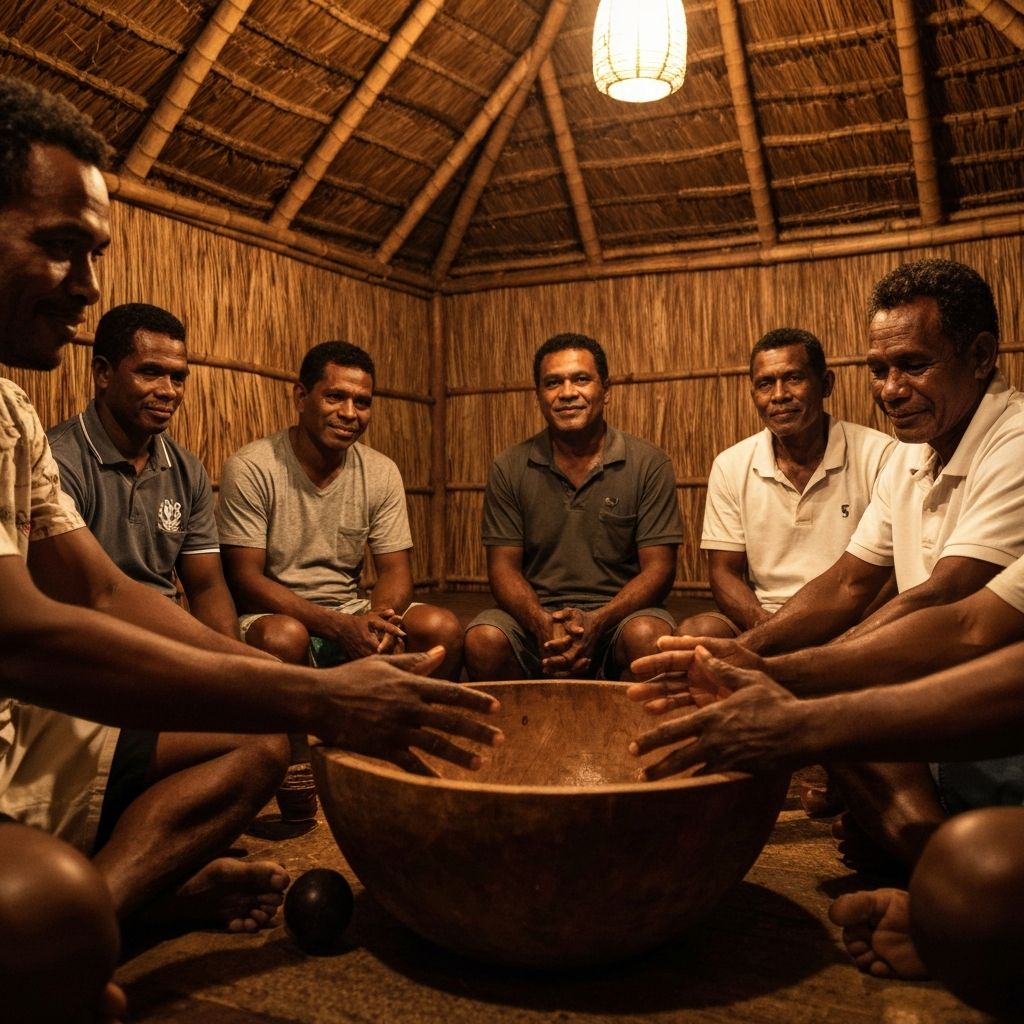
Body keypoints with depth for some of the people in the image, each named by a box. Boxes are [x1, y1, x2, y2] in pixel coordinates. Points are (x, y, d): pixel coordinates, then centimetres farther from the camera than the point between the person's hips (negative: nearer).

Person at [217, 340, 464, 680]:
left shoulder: (382, 473, 3)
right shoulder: (250, 469, -11)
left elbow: (395, 570, 2)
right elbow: (244, 579, -15)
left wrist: (378, 620, -24)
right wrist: (339, 626, -27)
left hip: (349, 615, 4)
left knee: (443, 628, -20)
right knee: (284, 636, -37)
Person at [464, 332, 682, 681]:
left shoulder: (649, 465, 0)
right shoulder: (509, 469, 5)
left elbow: (658, 569, -4)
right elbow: (503, 567, 3)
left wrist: (594, 624, -21)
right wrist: (544, 625, -19)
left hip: (617, 613, -1)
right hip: (536, 616, 2)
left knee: (648, 635, -34)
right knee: (483, 639, -29)